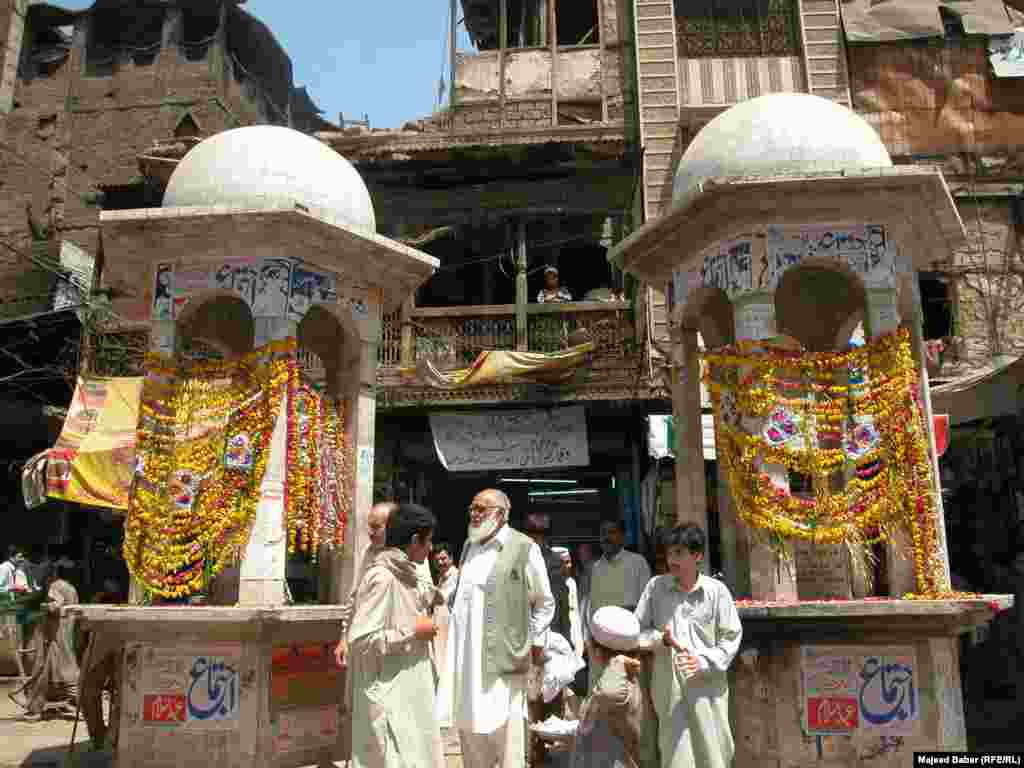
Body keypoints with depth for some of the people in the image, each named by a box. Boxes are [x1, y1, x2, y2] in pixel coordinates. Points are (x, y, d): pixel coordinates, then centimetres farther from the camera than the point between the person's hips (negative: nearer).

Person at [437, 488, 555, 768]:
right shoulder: (469, 545, 13)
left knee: (504, 731, 0)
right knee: (469, 726, 14)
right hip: (466, 655, 6)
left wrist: (536, 643, -1)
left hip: (503, 657, -6)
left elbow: (544, 602, 0)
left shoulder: (524, 548, -8)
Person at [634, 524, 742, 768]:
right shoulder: (656, 586, 1)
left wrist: (705, 661, -11)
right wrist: (662, 639, -13)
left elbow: (731, 637, 2)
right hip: (668, 684, 1)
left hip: (707, 683, -1)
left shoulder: (716, 590, -3)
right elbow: (638, 629, 6)